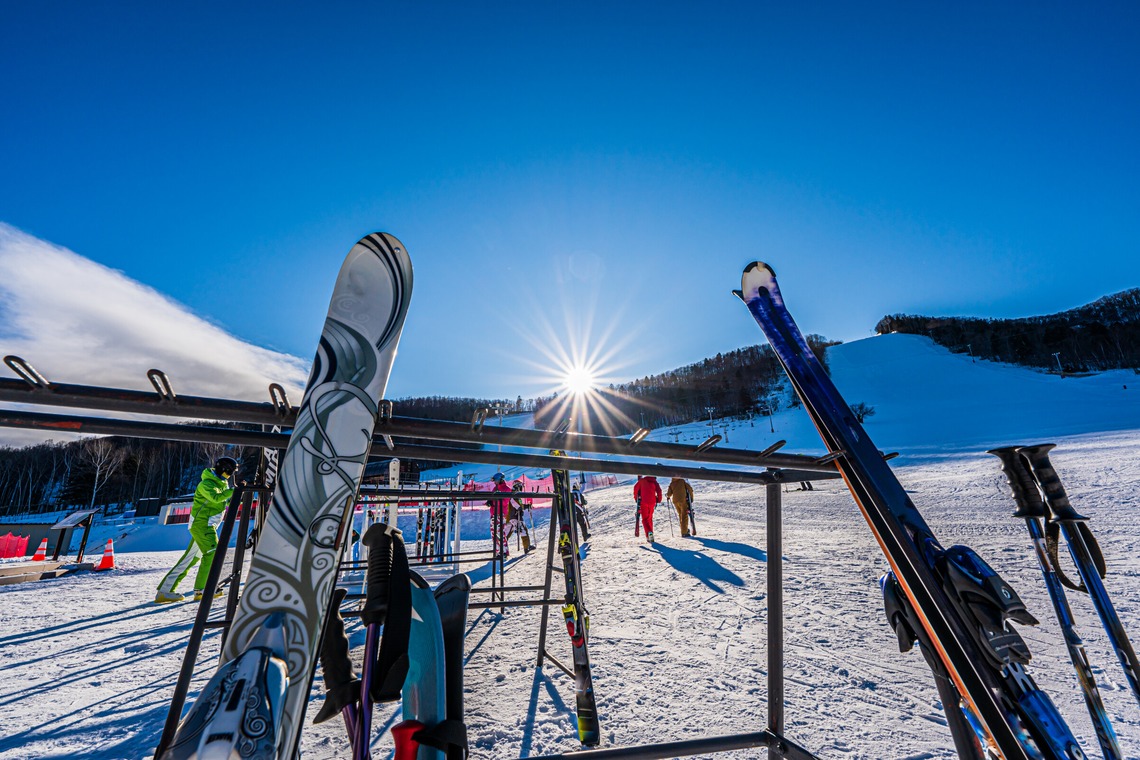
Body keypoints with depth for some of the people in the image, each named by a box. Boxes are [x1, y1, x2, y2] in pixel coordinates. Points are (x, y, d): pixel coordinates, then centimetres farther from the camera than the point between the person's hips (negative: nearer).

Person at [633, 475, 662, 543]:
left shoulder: (642, 480, 6)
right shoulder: (654, 481, 8)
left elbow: (636, 488, 2)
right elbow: (659, 491, 0)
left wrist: (636, 498, 14)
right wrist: (658, 500, 10)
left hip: (643, 502, -2)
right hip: (652, 502, 2)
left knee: (645, 518, -1)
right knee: (650, 518, 18)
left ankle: (649, 532, -24)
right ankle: (650, 533, 17)